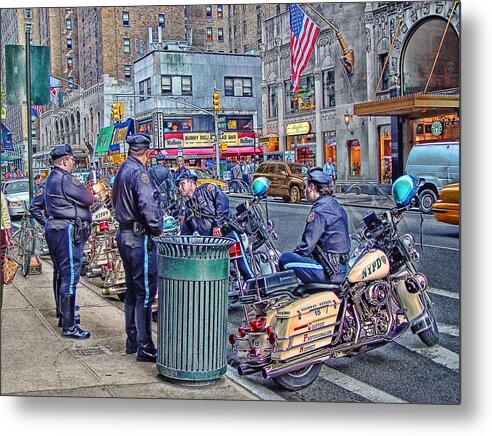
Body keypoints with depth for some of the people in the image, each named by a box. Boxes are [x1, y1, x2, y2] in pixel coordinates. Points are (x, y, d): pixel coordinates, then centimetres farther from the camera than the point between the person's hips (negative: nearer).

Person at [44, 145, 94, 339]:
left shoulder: (51, 179, 16)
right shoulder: (66, 179, -16)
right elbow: (88, 199, -15)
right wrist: (89, 193, 8)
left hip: (53, 228, 11)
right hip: (68, 230, -11)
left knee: (60, 273, 19)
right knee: (70, 277, -10)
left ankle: (63, 314, 32)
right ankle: (69, 326, -9)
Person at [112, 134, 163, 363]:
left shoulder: (122, 171, 15)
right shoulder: (139, 173, -16)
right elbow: (148, 205, -26)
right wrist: (156, 230, -14)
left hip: (124, 235, 10)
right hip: (140, 238, -10)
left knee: (133, 290, 18)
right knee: (145, 292, -5)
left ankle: (132, 340, 26)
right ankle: (144, 347, -2)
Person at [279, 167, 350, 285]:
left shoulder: (319, 211, -17)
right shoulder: (335, 205, 14)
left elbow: (306, 246, -18)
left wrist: (293, 255, 1)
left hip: (329, 273, -10)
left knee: (285, 259, -10)